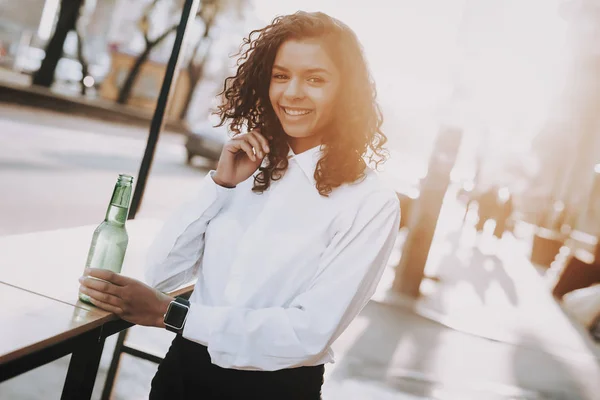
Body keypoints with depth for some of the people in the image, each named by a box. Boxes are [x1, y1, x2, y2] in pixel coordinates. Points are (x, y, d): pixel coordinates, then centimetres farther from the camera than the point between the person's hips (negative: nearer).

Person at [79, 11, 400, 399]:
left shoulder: (370, 203, -14)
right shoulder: (249, 164, 1)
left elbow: (310, 332, -21)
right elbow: (163, 271, -2)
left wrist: (170, 314, -22)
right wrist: (220, 183, -13)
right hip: (187, 366, 4)